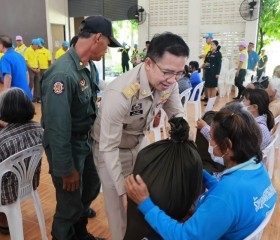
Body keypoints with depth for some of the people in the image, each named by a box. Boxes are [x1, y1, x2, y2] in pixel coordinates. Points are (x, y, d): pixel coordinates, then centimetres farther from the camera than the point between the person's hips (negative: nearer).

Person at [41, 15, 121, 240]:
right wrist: (67, 169, -18)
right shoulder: (63, 74, -29)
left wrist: (93, 137, 16)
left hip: (87, 142, 9)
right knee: (70, 204, 8)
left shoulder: (90, 66, -1)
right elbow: (57, 128, -26)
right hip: (67, 148, -9)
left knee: (92, 188, 25)